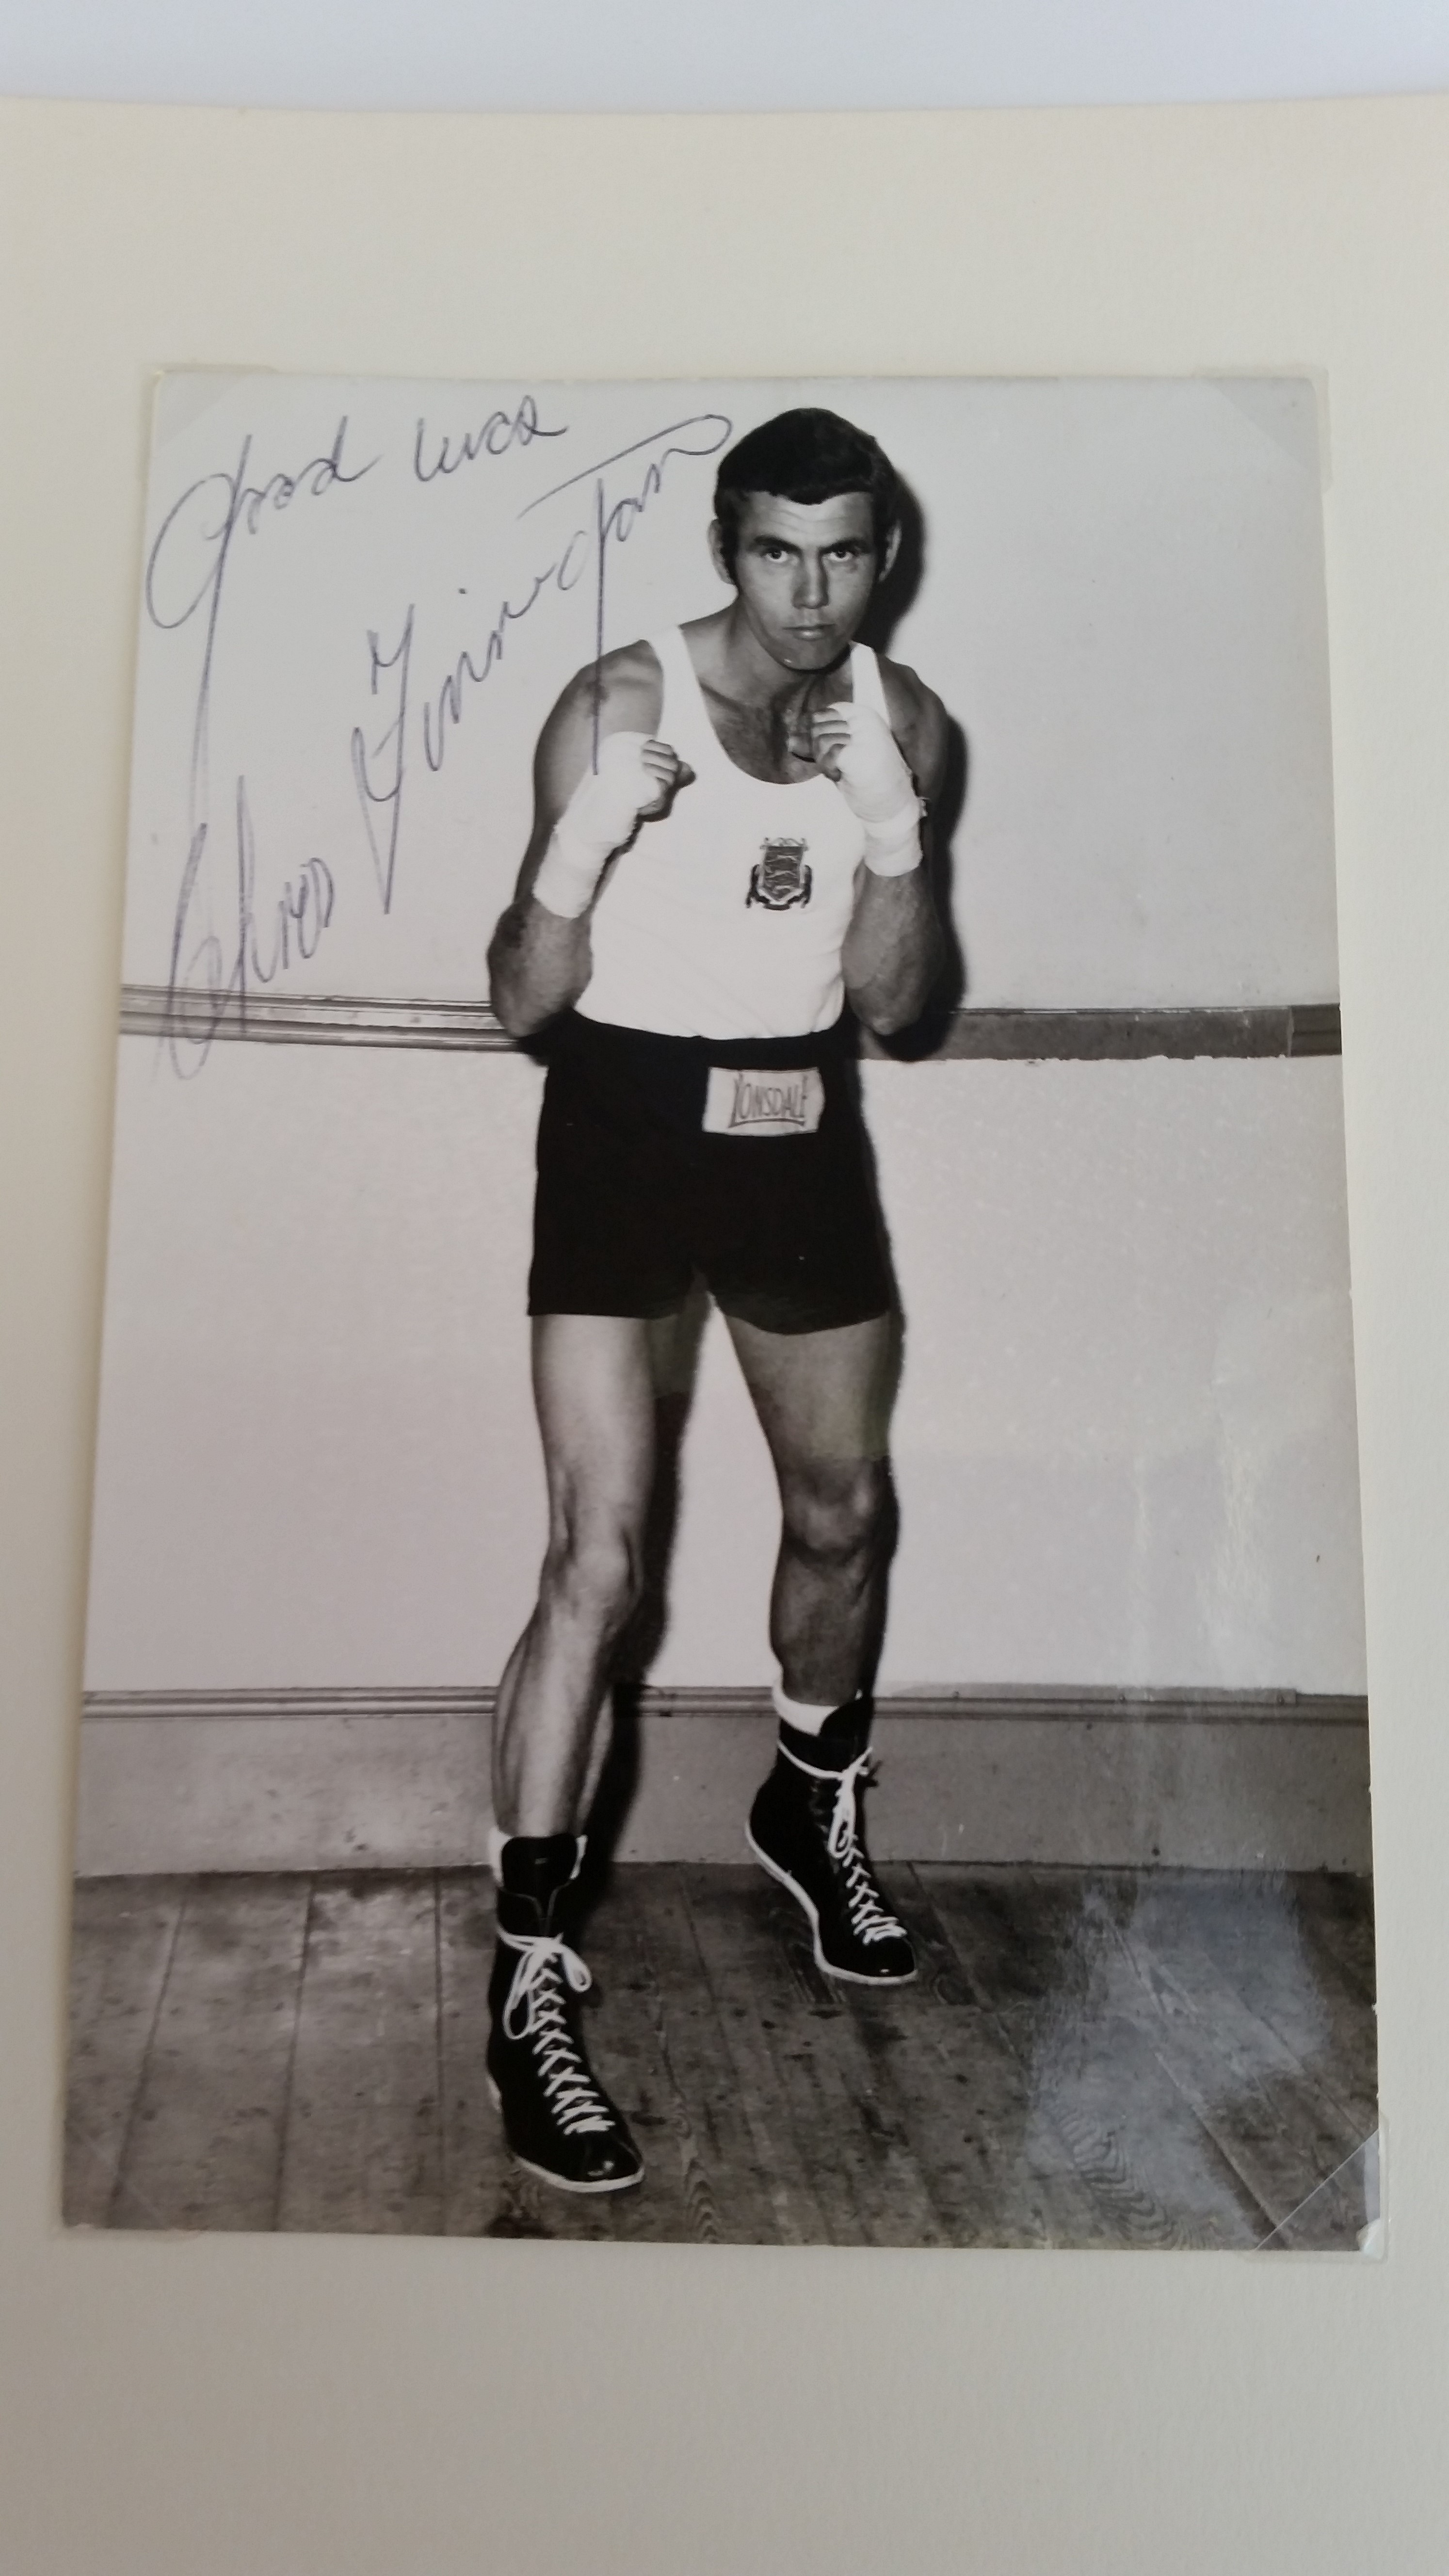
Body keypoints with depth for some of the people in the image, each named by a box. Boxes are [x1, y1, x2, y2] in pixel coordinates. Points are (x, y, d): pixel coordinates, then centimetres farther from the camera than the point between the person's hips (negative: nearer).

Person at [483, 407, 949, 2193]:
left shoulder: (906, 724, 0)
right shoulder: (619, 704, -13)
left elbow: (891, 1001, -3)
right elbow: (524, 1002, -13)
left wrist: (892, 827, -18)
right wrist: (589, 836, -31)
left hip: (798, 1130, 5)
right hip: (624, 1120, -4)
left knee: (846, 1512, 16)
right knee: (598, 1558, -12)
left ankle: (814, 1812, 44)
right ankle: (530, 1990, 0)